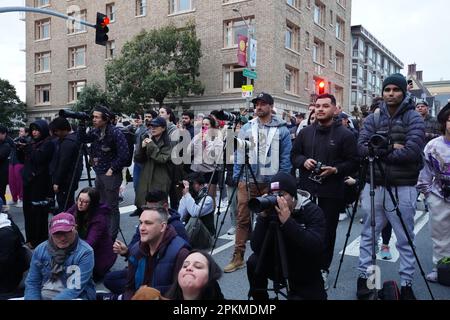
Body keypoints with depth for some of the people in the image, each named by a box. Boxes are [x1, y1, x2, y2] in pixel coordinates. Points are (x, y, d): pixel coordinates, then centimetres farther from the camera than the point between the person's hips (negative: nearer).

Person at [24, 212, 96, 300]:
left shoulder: (85, 252, -13)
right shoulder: (40, 250, 4)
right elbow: (32, 283, 6)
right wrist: (32, 298, -11)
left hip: (75, 297, -5)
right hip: (43, 295, 5)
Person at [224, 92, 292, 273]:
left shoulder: (281, 130, -1)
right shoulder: (247, 128, 7)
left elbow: (286, 158, -2)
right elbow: (239, 154, 7)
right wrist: (236, 177, 0)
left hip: (270, 182, -2)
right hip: (246, 181, 2)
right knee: (243, 219, 5)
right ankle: (238, 257, 14)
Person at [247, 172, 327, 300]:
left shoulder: (313, 211, -17)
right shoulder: (271, 211, -11)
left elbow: (316, 248, -33)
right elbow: (256, 248, -18)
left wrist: (288, 221, -39)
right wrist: (263, 217, -28)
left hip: (306, 275, -2)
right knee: (254, 262, -20)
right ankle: (259, 297, 4)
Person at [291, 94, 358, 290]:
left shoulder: (345, 134, -1)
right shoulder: (305, 132, 10)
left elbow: (353, 162, -2)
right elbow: (294, 155, 15)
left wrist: (336, 169, -18)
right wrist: (303, 161, -6)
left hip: (331, 193, -3)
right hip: (306, 190, 3)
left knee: (328, 231, 5)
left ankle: (323, 269, 20)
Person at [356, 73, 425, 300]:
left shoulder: (414, 118, -3)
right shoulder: (372, 119, 6)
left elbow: (412, 151, -17)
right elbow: (362, 147, -6)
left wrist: (379, 151, -12)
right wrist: (389, 148, -18)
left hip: (403, 188, -2)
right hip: (374, 185, 3)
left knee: (405, 239, 8)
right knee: (368, 235, 11)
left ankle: (407, 283, 22)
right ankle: (363, 276, 24)